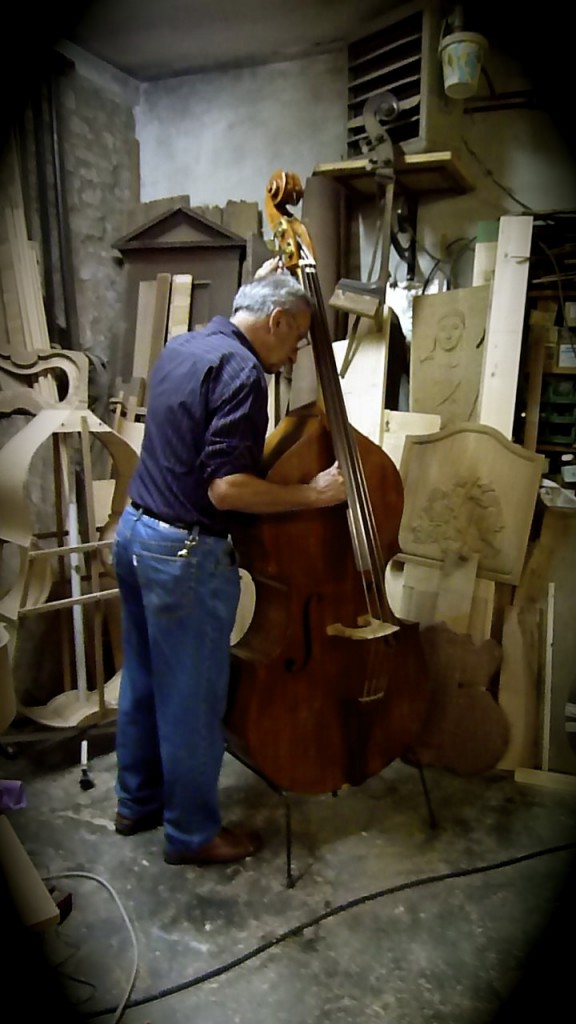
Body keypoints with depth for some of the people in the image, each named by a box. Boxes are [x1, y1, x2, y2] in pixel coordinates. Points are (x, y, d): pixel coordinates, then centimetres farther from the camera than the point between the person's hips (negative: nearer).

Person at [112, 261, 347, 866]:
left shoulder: (182, 345, 9)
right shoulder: (241, 372, -19)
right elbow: (227, 488, -26)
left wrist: (259, 284, 30)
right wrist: (314, 494, -15)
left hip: (134, 532, 10)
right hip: (186, 554, -10)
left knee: (143, 681, 22)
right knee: (193, 700, 7)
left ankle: (137, 801, 41)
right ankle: (192, 833, 27)